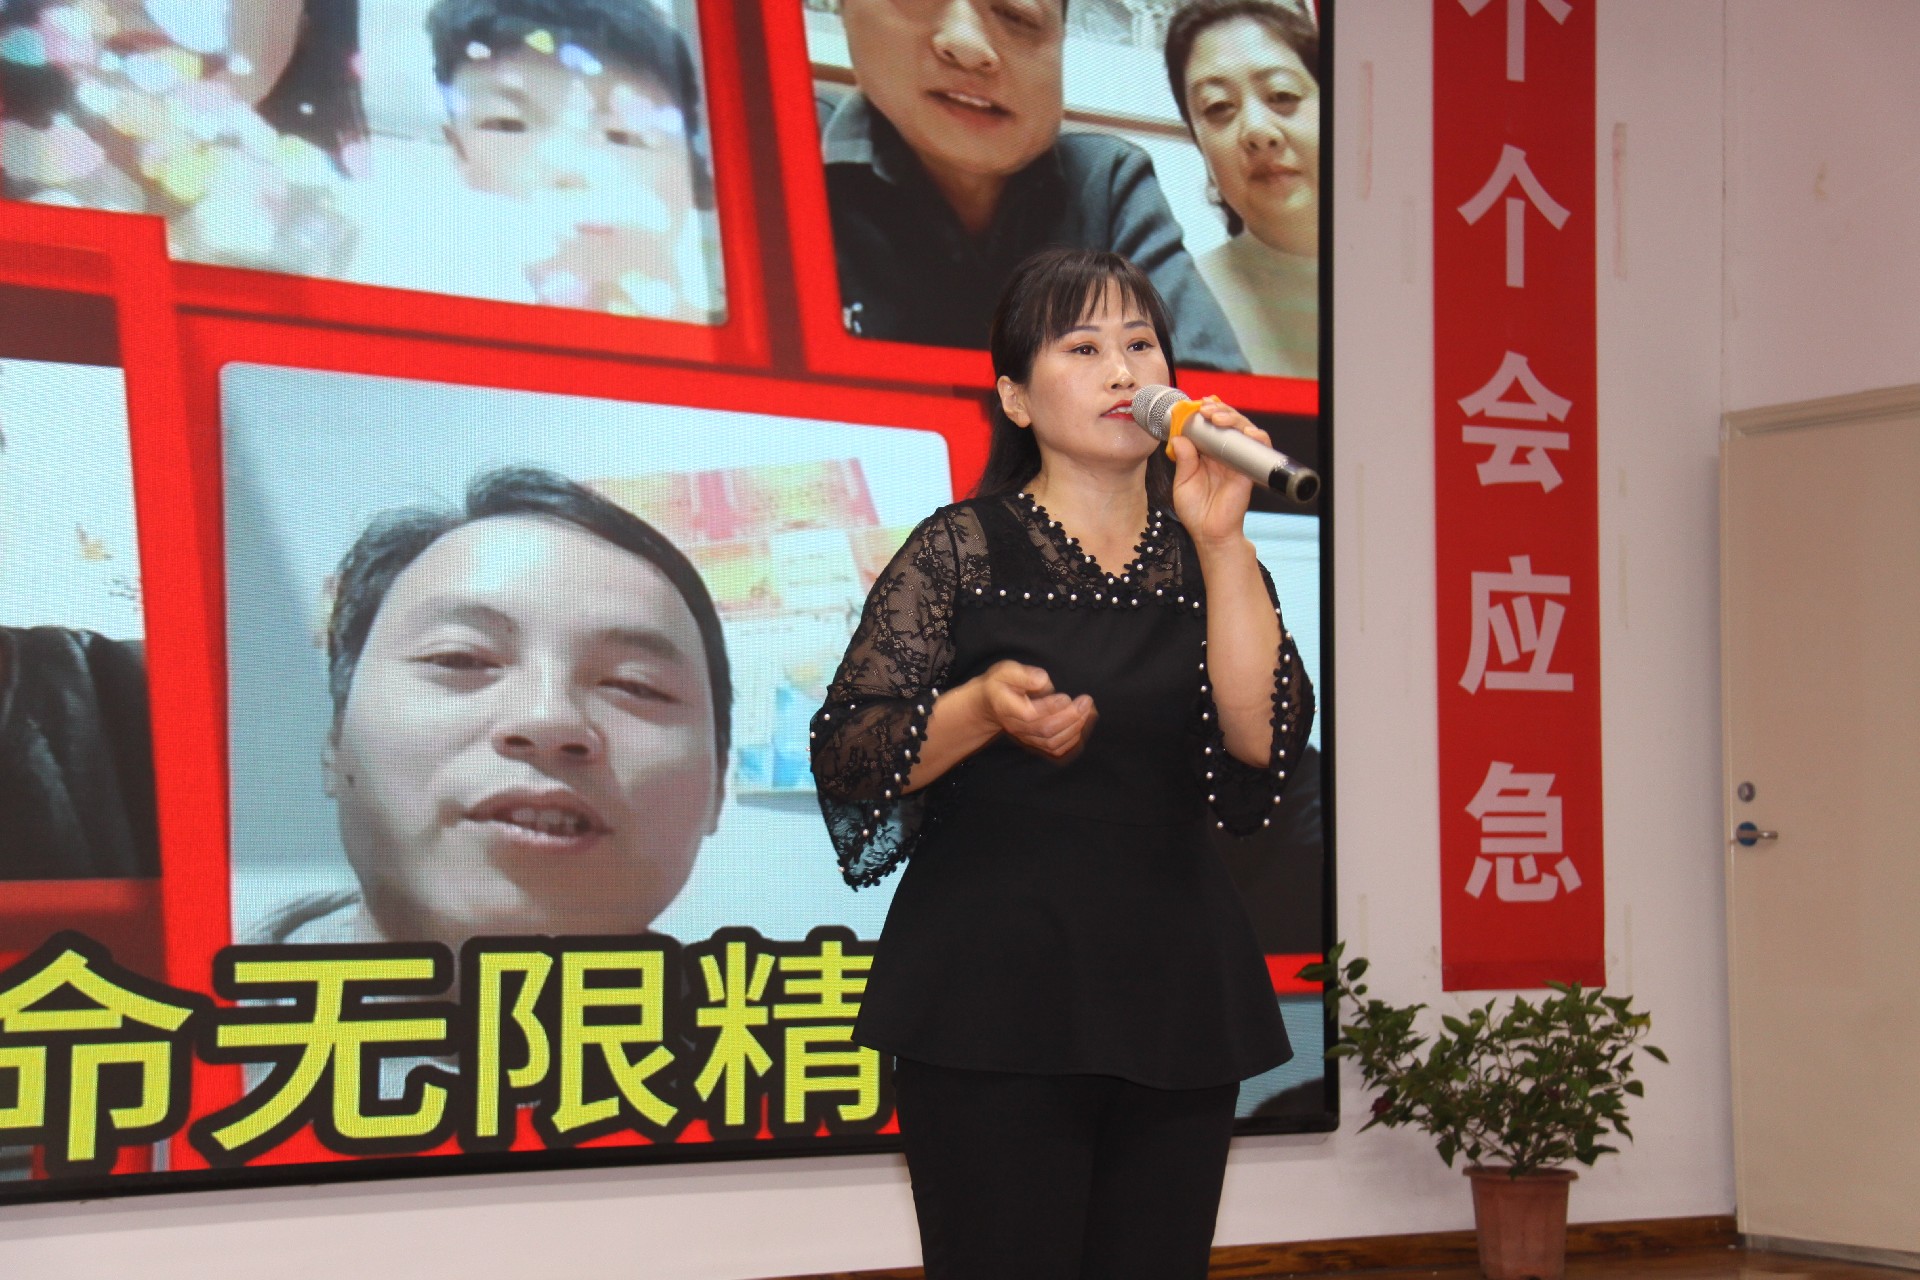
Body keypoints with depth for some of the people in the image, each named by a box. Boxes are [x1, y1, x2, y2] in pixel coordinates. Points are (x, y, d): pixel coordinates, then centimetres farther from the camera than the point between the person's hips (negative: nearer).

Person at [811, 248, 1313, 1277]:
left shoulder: (1208, 562, 11)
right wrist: (985, 706, -19)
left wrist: (1220, 542, -14)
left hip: (1175, 1000, 3)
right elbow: (843, 753, -3)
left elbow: (1261, 738, -7)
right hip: (992, 1007, -3)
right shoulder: (963, 550, 2)